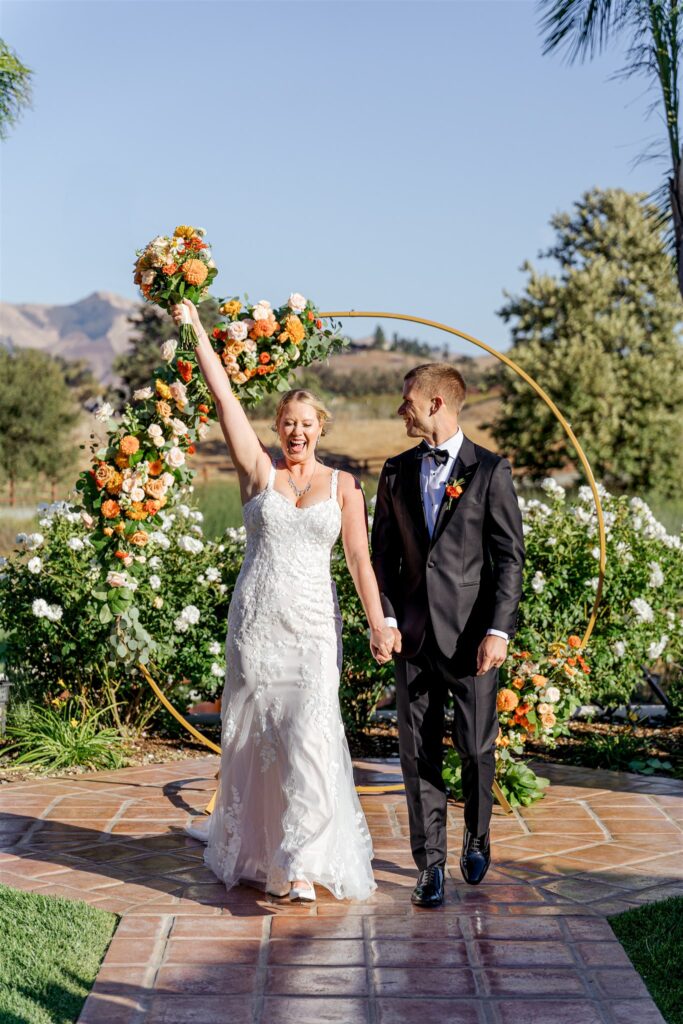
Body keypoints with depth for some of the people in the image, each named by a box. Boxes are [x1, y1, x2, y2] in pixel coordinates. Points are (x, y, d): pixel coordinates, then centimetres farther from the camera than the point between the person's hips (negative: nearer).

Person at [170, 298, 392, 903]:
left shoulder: (343, 485, 6)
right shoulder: (259, 472, 5)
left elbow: (360, 558, 2)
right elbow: (225, 398, 0)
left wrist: (378, 625, -6)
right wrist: (197, 330, -4)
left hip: (313, 625, -1)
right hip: (255, 620, 1)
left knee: (310, 734, -12)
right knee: (253, 734, 8)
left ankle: (301, 863, -6)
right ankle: (254, 850, 25)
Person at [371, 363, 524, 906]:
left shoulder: (490, 470, -2)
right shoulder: (397, 472, 11)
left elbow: (510, 555, -4)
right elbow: (383, 551, 12)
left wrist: (498, 630, -12)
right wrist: (385, 617, -1)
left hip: (471, 633, -3)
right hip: (414, 635, 3)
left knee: (477, 746, 3)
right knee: (419, 754, 4)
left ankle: (477, 837, 29)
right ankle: (431, 864, 14)